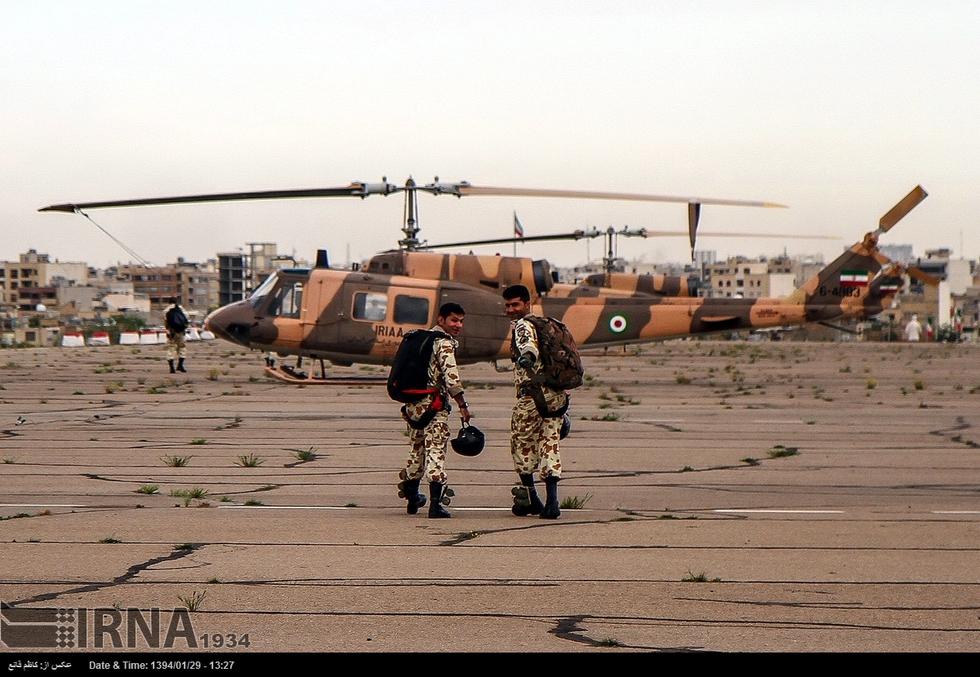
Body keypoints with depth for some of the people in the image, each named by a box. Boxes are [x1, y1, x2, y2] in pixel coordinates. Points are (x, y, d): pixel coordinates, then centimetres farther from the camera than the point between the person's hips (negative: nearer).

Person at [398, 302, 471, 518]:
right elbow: (450, 375, -20)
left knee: (417, 447, 21)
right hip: (433, 404, -8)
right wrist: (463, 406, -17)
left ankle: (412, 497, 34)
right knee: (436, 448, -9)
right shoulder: (444, 343, -9)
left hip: (412, 403, 8)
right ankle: (435, 503, -17)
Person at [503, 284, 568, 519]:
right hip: (557, 393, 7)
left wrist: (526, 357, -51)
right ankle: (551, 500, -3)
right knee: (549, 443, 7)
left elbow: (528, 344, -29)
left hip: (533, 393, -7)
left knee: (521, 442, 9)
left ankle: (529, 497, 12)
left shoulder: (521, 326, -6)